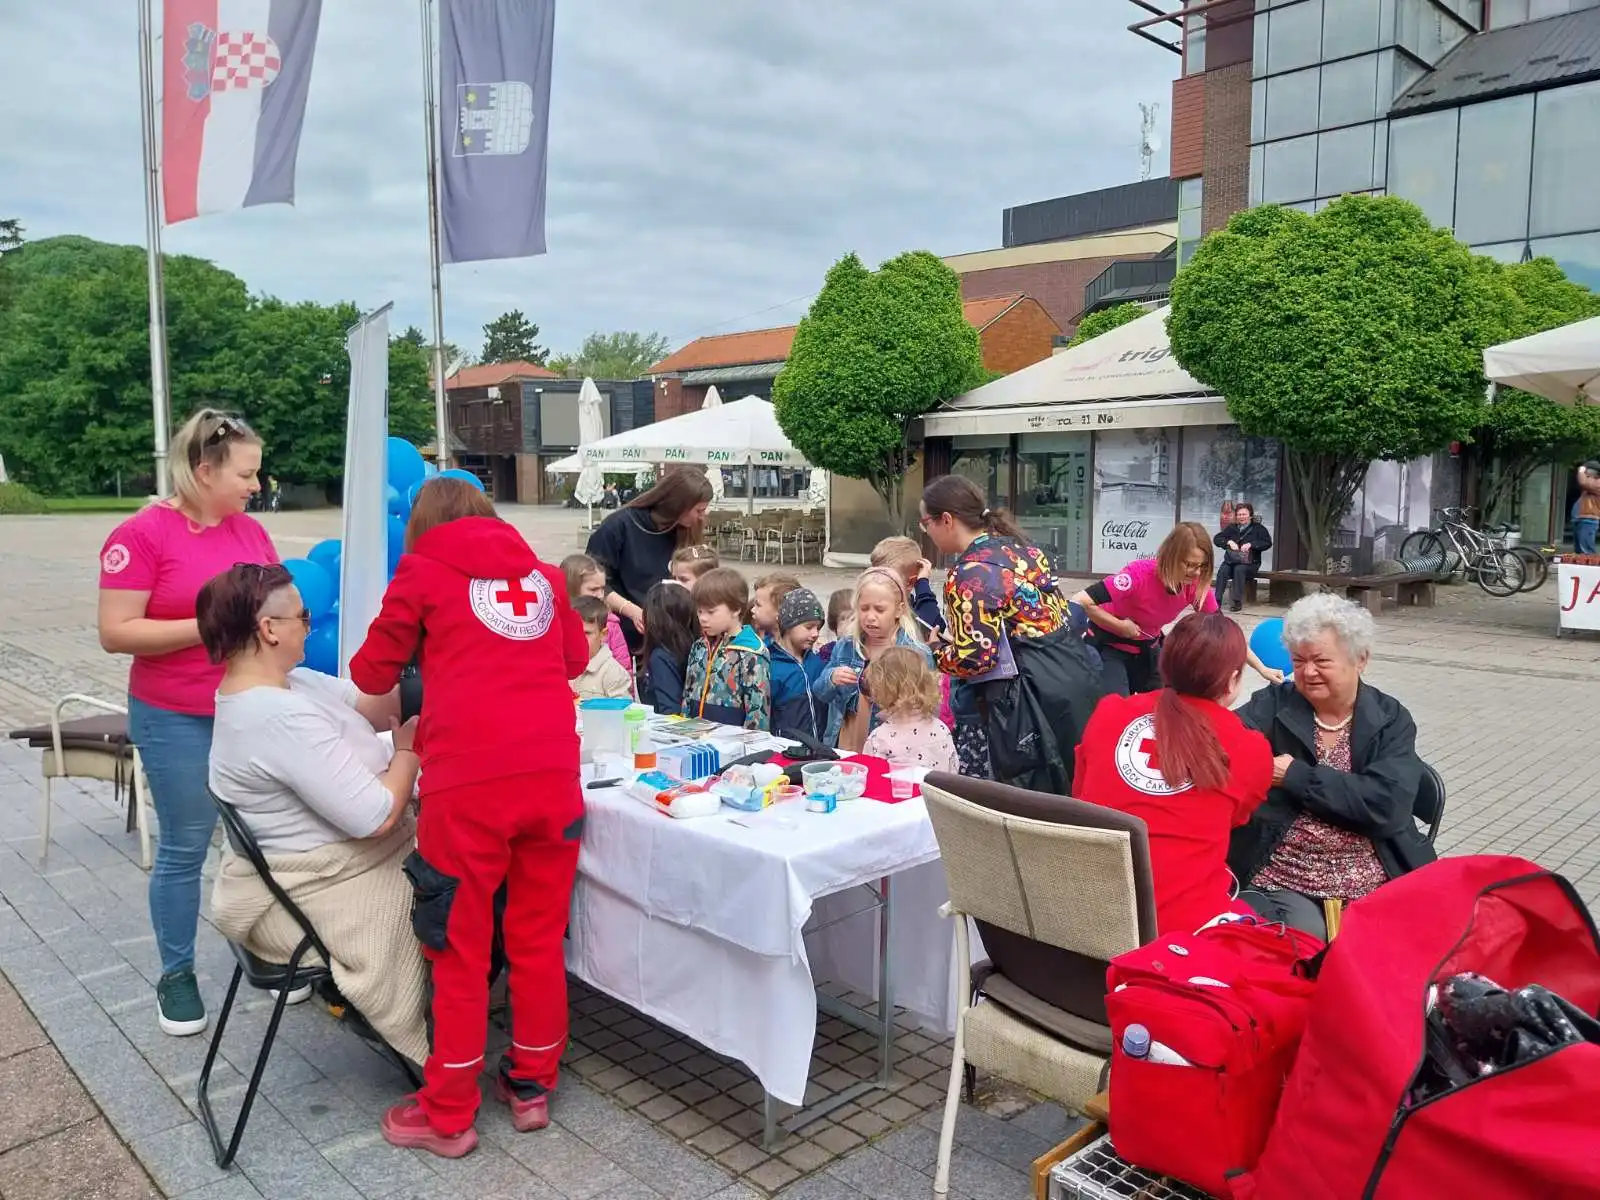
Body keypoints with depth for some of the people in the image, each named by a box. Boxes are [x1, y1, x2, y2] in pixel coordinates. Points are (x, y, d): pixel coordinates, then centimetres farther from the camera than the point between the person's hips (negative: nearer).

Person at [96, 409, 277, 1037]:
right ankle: (176, 975, 23)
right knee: (184, 849, 6)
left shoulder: (251, 531, 5)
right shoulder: (141, 535, -12)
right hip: (177, 721, -5)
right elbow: (115, 633, -15)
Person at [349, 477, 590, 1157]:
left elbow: (373, 675, 14)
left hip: (470, 778, -3)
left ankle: (448, 1115, 22)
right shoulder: (542, 572, 18)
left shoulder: (422, 568, 8)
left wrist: (425, 655, 34)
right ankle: (532, 1086, 31)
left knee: (461, 946, 9)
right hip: (552, 771, 4)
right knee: (539, 935, 16)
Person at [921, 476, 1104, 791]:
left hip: (1034, 694, -9)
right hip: (1075, 671, 9)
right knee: (1068, 796, 17)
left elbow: (975, 658, -20)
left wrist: (934, 652, 2)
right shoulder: (1017, 544, 12)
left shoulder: (969, 574, -14)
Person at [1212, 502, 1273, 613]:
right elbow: (1216, 539, 11)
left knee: (1239, 569, -36)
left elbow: (1268, 543, -5)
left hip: (1250, 563, -2)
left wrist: (1250, 544, -18)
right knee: (1222, 570, -31)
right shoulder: (1231, 527, 19)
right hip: (1231, 561, 3)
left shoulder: (1258, 528, 9)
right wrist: (1229, 542, -8)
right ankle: (1217, 600, -35)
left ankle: (1238, 602, -34)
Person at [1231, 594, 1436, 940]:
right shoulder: (1272, 705, 4)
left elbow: (1387, 805, -11)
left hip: (1377, 888, 2)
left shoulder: (1391, 719, 4)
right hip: (1282, 886, -1)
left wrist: (1296, 776, -11)